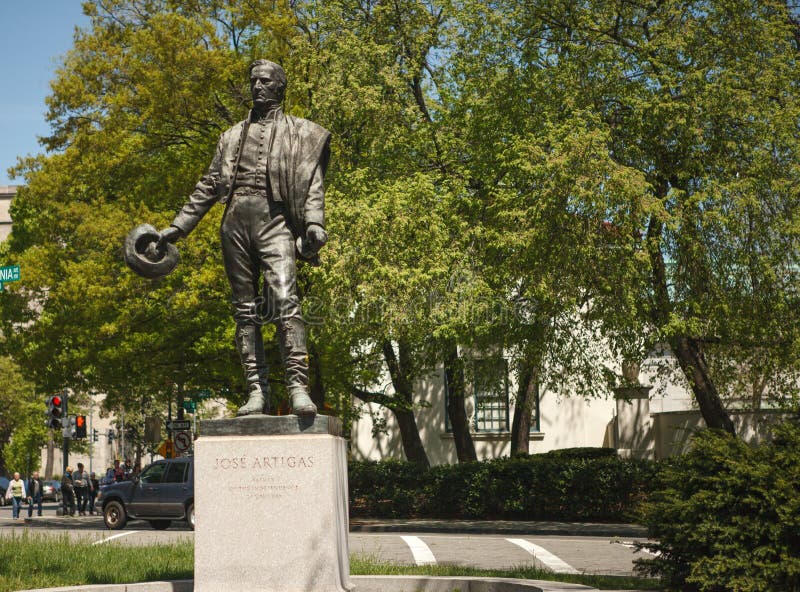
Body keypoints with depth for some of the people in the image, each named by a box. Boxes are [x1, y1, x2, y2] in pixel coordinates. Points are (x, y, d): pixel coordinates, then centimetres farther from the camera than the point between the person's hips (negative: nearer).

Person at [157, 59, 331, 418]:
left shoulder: (300, 133, 14)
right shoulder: (232, 136, 25)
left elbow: (312, 184, 4)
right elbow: (208, 186, 25)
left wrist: (314, 223, -14)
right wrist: (178, 227, 20)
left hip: (273, 220, -4)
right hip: (235, 223, 4)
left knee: (284, 299, -21)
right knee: (245, 310, -1)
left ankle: (298, 387, -26)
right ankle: (256, 391, -1)